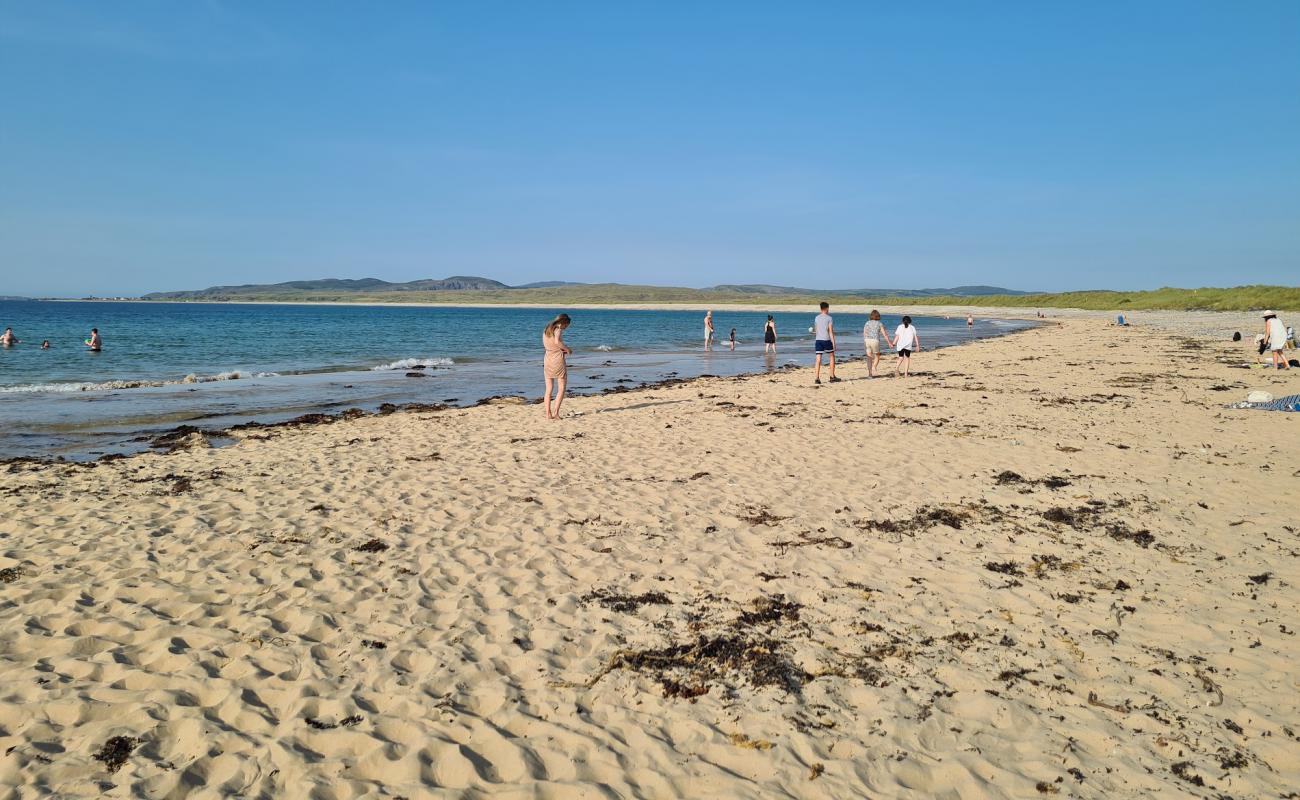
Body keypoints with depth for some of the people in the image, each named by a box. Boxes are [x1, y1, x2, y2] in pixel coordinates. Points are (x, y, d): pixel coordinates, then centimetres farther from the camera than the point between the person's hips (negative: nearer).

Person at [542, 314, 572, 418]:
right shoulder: (558, 329, -9)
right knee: (561, 389, 1)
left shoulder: (546, 330, 13)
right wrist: (567, 348, -13)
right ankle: (555, 412, -8)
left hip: (547, 360, 6)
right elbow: (557, 341, -29)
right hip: (558, 360, -6)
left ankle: (548, 414, 6)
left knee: (548, 389, 9)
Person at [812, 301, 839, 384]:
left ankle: (816, 378, -7)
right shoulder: (829, 318, -5)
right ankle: (832, 377, 14)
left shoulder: (817, 318, 9)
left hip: (818, 340, 4)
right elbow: (831, 331, -9)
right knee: (832, 357, 13)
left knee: (818, 359, 0)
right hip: (826, 340, -4)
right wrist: (833, 343, -7)